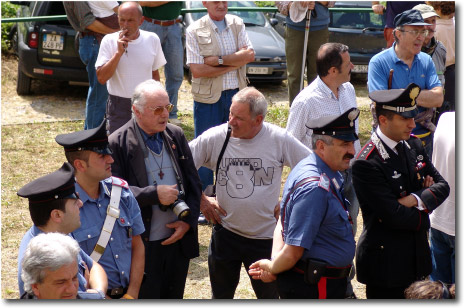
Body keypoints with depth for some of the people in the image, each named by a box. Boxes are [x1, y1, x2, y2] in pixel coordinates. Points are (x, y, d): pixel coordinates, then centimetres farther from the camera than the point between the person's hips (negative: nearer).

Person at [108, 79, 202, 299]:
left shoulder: (176, 135, 6)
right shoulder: (118, 143, -11)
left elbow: (193, 182, 9)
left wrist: (188, 221, -3)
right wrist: (154, 195, -23)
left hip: (179, 239, 5)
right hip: (143, 245, -5)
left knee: (174, 297, 17)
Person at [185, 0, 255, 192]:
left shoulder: (237, 24, 6)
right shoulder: (194, 31, -7)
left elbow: (250, 55, -6)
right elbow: (196, 70, -15)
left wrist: (219, 60, -17)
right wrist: (235, 62, -12)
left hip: (236, 95, 3)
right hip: (208, 98, -3)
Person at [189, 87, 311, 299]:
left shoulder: (279, 140, -12)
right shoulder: (215, 138, -9)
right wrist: (201, 200, -1)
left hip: (265, 236, -1)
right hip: (225, 232, 1)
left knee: (269, 296, 11)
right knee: (221, 296, 16)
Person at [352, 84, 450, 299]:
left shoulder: (414, 145, 5)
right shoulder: (367, 164, -22)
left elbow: (442, 186, 4)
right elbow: (394, 216, -25)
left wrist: (417, 199, -15)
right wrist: (423, 214, -8)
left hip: (417, 255, 8)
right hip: (386, 262, -8)